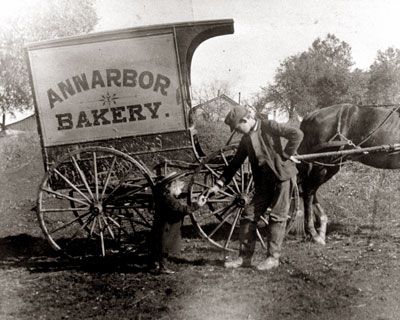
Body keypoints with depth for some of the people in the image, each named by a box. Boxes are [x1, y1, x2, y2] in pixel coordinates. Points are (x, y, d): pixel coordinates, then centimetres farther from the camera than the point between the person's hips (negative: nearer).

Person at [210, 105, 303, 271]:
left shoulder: (268, 126, -9)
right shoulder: (246, 139, 11)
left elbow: (297, 134, -16)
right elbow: (235, 163, 16)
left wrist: (286, 155, -12)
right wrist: (220, 183, 11)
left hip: (282, 175, -7)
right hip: (263, 182, 7)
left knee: (277, 217, -3)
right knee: (249, 215, 2)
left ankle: (273, 257, 5)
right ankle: (245, 257, 9)